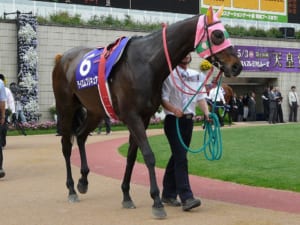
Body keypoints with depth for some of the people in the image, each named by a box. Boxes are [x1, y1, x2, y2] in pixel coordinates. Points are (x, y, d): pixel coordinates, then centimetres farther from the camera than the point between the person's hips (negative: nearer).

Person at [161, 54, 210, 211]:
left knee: (177, 157, 13)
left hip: (189, 120, 6)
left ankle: (168, 194, 23)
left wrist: (206, 113, -7)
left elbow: (201, 97, 9)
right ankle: (186, 198, -18)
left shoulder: (196, 76, 12)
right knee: (181, 158, -14)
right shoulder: (169, 75, -6)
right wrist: (174, 109, -27)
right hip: (173, 120, -6)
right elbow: (163, 98, -10)